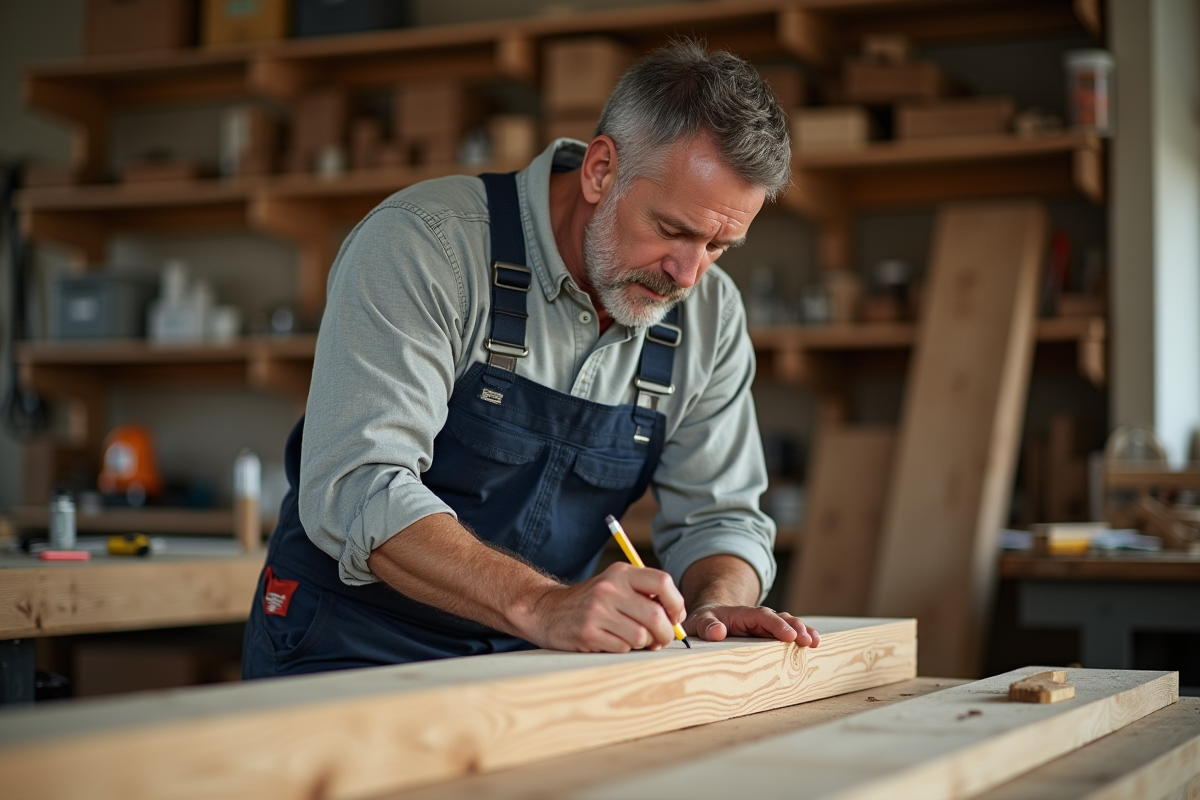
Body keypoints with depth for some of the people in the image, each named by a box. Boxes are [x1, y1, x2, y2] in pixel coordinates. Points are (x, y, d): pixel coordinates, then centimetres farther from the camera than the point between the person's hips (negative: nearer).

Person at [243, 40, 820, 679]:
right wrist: (539, 604, -40)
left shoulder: (710, 316, 0)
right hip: (348, 645, -5)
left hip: (533, 668, 5)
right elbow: (357, 488, -27)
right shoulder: (422, 243, -18)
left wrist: (715, 603, -17)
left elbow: (719, 514, 6)